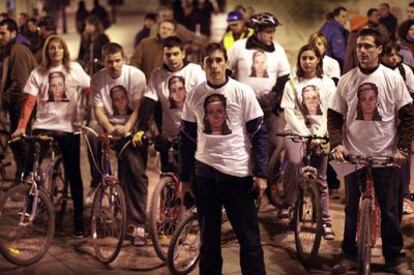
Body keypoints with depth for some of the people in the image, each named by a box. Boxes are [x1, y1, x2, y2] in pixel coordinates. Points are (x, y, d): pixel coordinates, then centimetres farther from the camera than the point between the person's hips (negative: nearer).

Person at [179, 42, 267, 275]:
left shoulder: (243, 92, -4)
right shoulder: (194, 95, 4)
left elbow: (259, 134, -3)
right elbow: (187, 138, 10)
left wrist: (261, 173, -9)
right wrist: (184, 177, 8)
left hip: (238, 172, -2)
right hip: (205, 173, 3)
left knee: (249, 238, 1)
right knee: (208, 238, 11)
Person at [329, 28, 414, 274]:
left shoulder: (393, 78, -3)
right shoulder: (346, 80, 1)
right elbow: (335, 115, 5)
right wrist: (337, 144, -9)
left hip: (386, 155, -1)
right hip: (353, 155, 2)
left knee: (389, 210, 6)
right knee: (352, 208, 9)